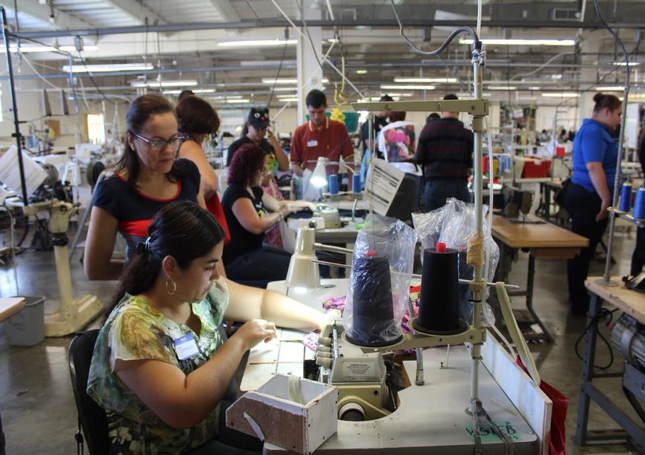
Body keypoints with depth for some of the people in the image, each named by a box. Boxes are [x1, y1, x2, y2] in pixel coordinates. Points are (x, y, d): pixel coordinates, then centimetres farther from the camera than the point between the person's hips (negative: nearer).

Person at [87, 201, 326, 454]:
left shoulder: (202, 290, -8)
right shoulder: (131, 326, -28)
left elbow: (262, 302, 3)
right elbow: (184, 410, -35)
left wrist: (325, 321, -5)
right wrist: (240, 342, -28)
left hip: (210, 419, 7)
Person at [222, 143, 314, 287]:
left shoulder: (254, 190, 11)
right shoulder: (236, 193, -20)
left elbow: (277, 204, 27)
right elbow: (257, 226, -30)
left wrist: (305, 204, 23)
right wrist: (282, 213, -17)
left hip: (254, 249, 10)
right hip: (237, 260, -10)